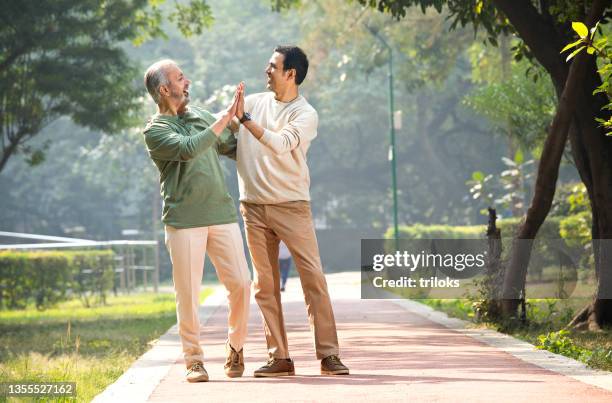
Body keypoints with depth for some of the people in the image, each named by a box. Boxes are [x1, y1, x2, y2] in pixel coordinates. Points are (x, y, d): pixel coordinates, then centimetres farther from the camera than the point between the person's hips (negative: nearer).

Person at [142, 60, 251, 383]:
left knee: (240, 283, -2)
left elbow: (235, 148, 24)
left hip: (222, 214, 4)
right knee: (188, 292, -3)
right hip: (184, 220, -4)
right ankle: (193, 359, 8)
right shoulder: (155, 131, -2)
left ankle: (235, 347, 17)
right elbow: (188, 149, -19)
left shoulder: (201, 116, 16)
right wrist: (225, 117, -16)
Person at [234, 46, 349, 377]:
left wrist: (245, 119, -23)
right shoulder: (254, 102, 9)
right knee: (265, 284, 3)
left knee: (313, 277, -7)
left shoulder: (306, 115, -6)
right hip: (254, 207, 4)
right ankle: (279, 357, 6)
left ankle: (328, 355, -6)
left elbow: (280, 144, -23)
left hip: (292, 206, -4)